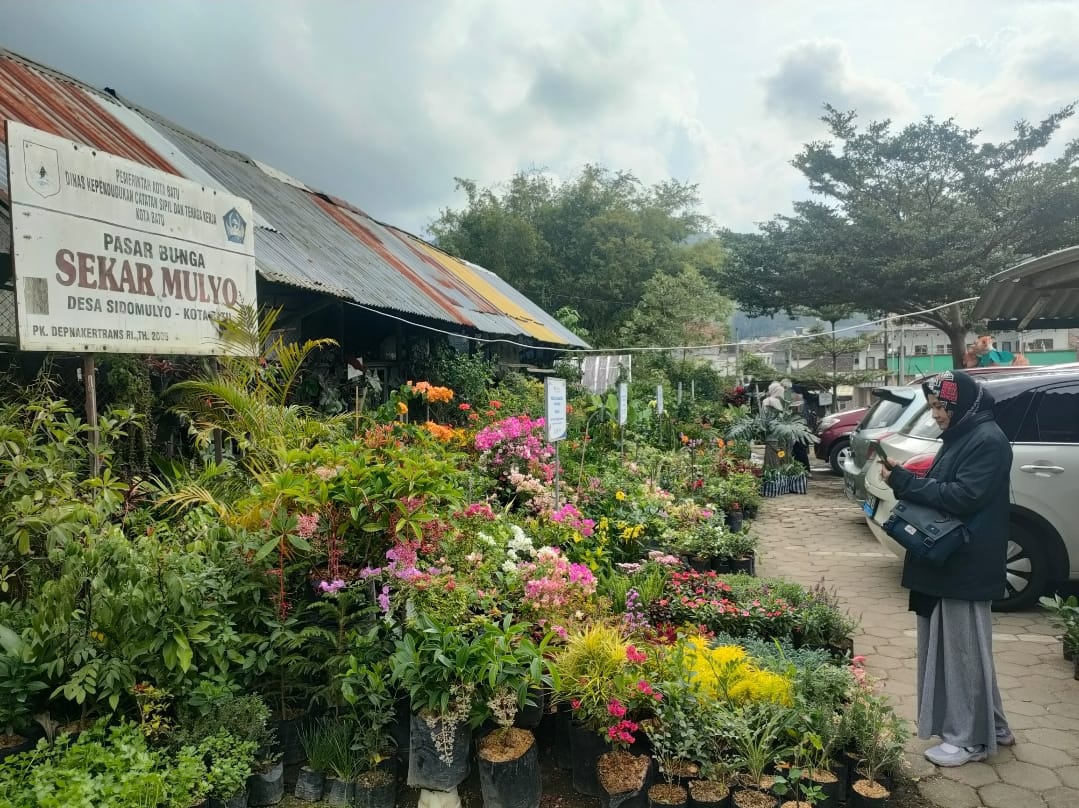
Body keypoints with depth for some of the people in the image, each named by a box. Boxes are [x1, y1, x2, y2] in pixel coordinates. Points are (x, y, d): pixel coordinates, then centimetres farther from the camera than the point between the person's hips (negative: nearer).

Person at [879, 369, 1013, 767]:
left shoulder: (988, 441, -15)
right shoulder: (960, 437, 14)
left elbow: (964, 496, -23)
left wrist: (905, 482, -22)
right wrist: (906, 482, 2)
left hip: (966, 566, -10)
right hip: (947, 561, 10)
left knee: (964, 651, 0)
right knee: (950, 647, 16)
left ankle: (971, 739, 14)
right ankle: (991, 727, 30)